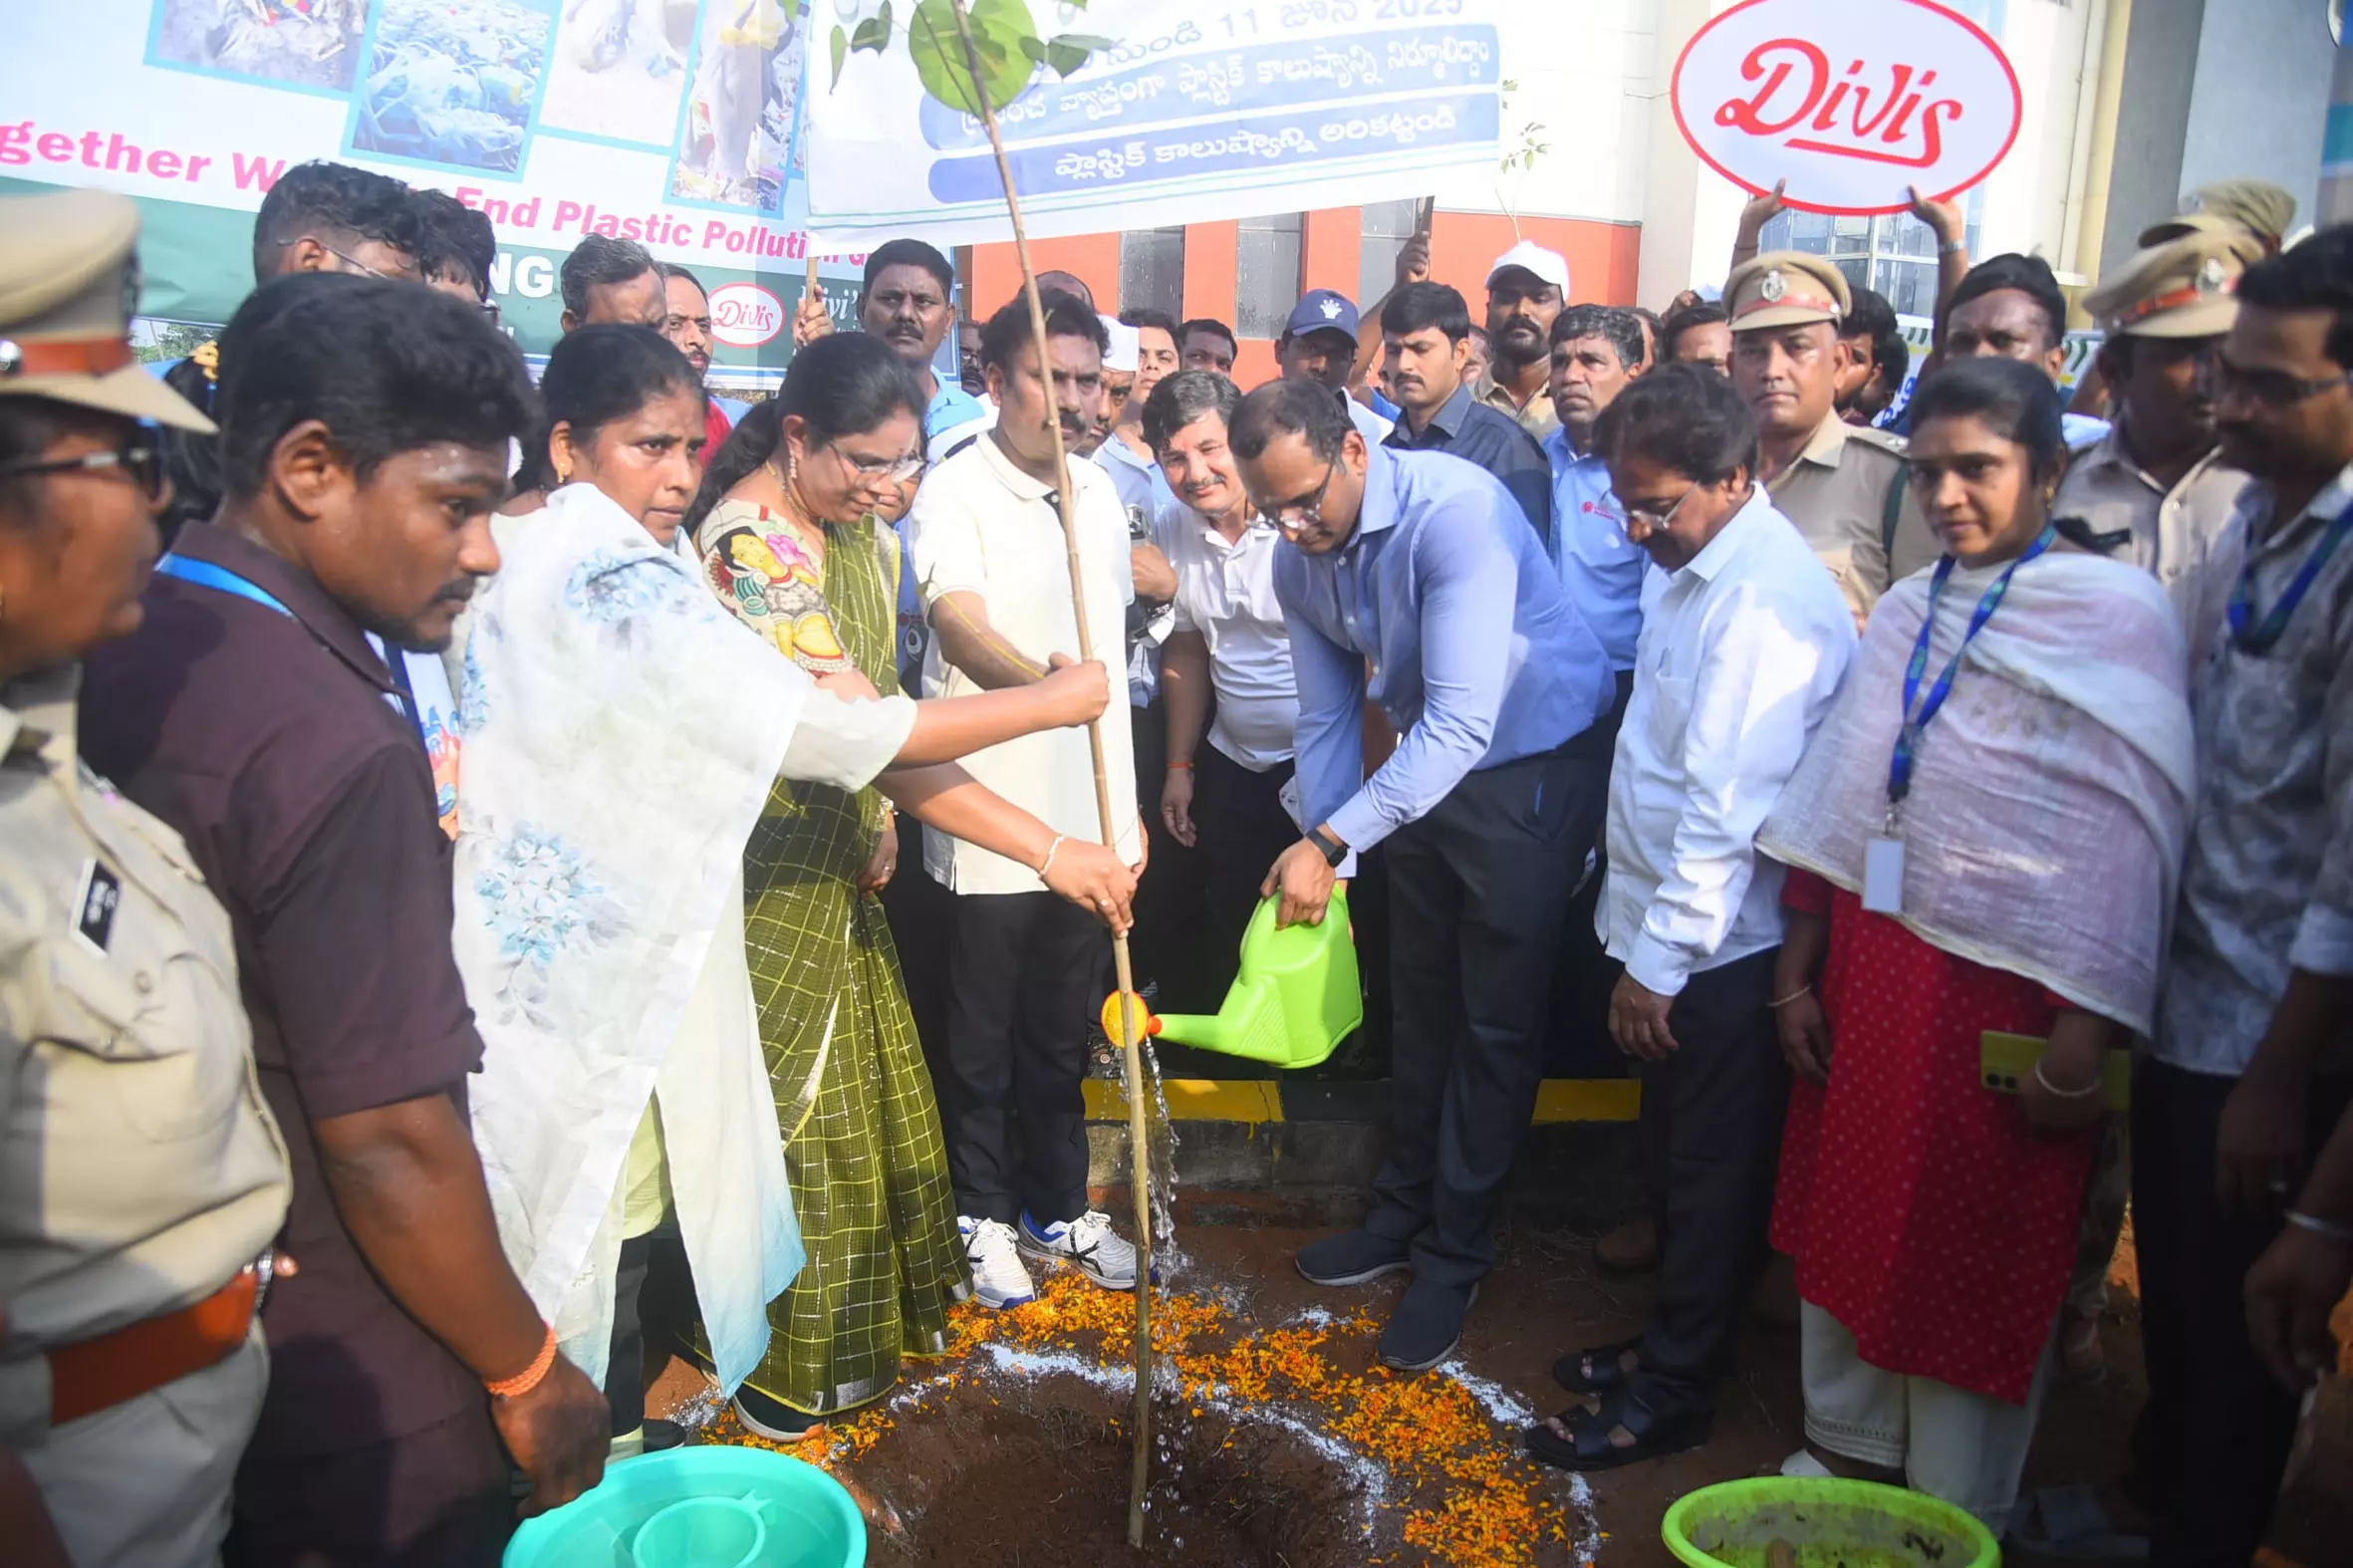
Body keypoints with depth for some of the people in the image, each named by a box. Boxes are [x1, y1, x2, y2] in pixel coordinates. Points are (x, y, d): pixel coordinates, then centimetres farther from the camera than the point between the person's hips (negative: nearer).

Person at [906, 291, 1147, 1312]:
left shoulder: (1100, 495, 12)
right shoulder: (954, 492, -9)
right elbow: (959, 624, -26)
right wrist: (1043, 681, -48)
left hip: (1084, 818, 6)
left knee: (1063, 1033, 17)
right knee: (982, 1038, 9)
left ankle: (1059, 1207, 33)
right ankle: (984, 1215, 27)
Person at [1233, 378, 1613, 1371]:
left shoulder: (1456, 511, -30)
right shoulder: (1299, 563, -6)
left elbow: (1462, 723, -35)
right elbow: (1328, 719, 5)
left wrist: (1330, 841, -36)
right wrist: (1318, 872, 0)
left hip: (1533, 770, -7)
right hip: (1425, 763, 7)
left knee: (1496, 1020, 1)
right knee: (1420, 1001, 17)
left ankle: (1455, 1254, 17)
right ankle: (1403, 1215, 34)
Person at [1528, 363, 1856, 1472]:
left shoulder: (1765, 598, -22)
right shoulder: (1697, 565, 8)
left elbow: (1727, 805, -25)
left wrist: (1658, 962, -19)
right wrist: (1647, 949, 11)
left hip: (1723, 945, -9)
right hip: (1676, 931, 9)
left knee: (1711, 1174, 7)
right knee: (1672, 1160, 22)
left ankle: (1671, 1391, 23)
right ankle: (1670, 1338, 39)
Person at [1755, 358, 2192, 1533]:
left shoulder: (2117, 614, -9)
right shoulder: (1905, 614, 9)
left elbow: (2133, 839, -13)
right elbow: (1837, 798, 9)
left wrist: (2083, 1039, -16)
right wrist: (1798, 971, 8)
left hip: (2011, 992, -5)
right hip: (1871, 965, 6)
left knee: (1981, 1260, 8)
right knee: (1848, 1216, 16)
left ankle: (1953, 1516, 27)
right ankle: (1845, 1447, 38)